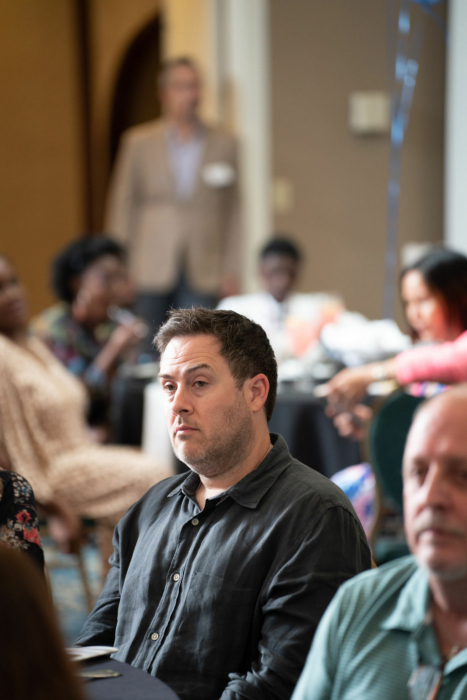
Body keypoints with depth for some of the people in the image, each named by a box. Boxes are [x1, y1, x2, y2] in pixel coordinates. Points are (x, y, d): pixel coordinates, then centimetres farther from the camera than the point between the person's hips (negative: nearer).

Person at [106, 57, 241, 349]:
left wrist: (231, 270, 4)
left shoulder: (224, 144, 8)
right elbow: (123, 204, 7)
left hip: (203, 275, 0)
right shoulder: (139, 142, 6)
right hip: (151, 271, 0)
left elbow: (233, 212, 9)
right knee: (147, 354, 1)